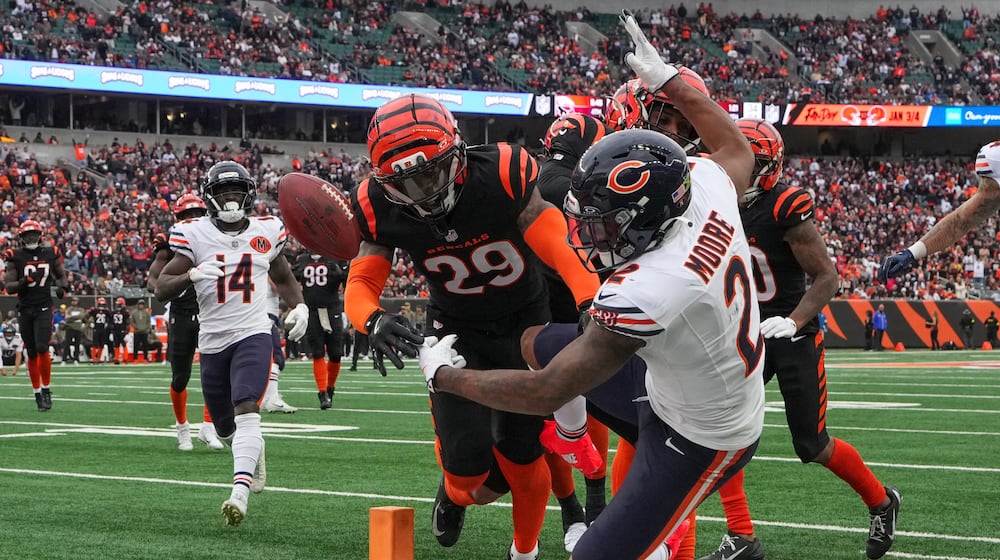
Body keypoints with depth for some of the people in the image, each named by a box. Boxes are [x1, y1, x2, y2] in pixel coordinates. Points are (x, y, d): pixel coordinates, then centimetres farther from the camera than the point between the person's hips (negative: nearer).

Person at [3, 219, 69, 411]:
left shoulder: (51, 254, 4)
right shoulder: (16, 256, -2)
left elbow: (61, 274, 20)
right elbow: (8, 286, -4)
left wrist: (62, 287, -1)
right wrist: (22, 283, -23)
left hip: (44, 308, -1)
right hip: (25, 309, 1)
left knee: (42, 348, -15)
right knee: (32, 353, 6)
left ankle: (46, 389, 0)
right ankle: (37, 394, 16)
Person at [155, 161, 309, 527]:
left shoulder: (266, 232, 5)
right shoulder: (195, 235, -2)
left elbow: (282, 277, 24)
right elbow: (161, 291, -5)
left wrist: (299, 305, 5)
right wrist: (193, 275, -24)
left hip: (253, 335, -2)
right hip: (213, 341, 2)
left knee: (245, 410, -25)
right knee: (226, 428, 15)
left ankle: (240, 492, -35)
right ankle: (255, 448, 49)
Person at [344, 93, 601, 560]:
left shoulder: (501, 175, -29)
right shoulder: (382, 208, -20)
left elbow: (560, 248, -31)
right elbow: (361, 284, -17)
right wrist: (373, 321, -42)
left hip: (524, 320, -1)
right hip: (456, 329, 1)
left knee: (521, 455, 0)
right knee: (467, 461, -12)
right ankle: (456, 494, 28)